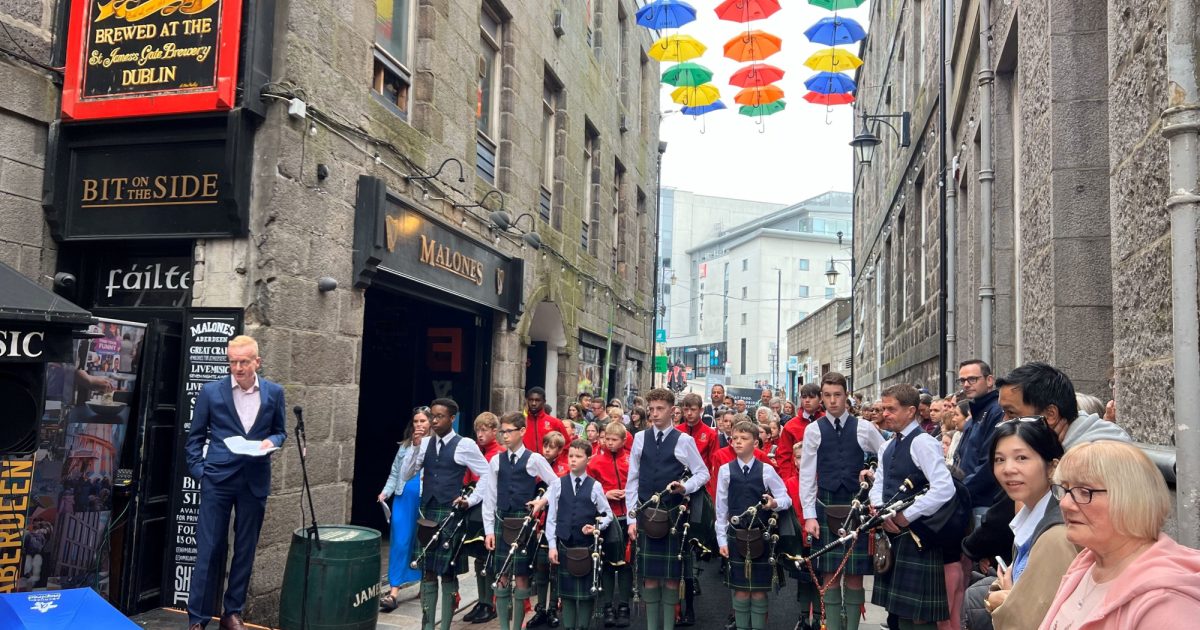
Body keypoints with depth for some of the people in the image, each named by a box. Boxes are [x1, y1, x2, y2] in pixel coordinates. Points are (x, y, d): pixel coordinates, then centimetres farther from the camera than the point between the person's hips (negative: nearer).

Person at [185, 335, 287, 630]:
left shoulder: (274, 392, 2)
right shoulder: (211, 391, -2)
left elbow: (280, 431, 12)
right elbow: (195, 436, 5)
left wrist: (271, 441, -9)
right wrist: (198, 471, -3)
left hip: (255, 481, 2)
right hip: (218, 479, -2)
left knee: (245, 550, 10)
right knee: (209, 550, 1)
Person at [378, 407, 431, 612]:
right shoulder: (405, 445, 11)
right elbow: (395, 473, 15)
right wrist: (386, 491, 3)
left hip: (426, 501, -3)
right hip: (403, 498, 4)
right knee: (400, 543, -1)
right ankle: (393, 593, 0)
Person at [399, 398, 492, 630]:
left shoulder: (465, 445, -5)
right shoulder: (425, 443, 7)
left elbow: (487, 474, -2)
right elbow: (405, 476, 4)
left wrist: (471, 500, -8)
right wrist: (415, 447, -7)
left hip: (451, 514, -4)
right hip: (427, 513, 4)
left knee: (448, 573, 3)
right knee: (427, 572, 9)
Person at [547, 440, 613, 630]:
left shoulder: (595, 486, 0)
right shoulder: (558, 485, 3)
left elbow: (608, 514, 6)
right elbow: (551, 518, 3)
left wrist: (597, 527, -13)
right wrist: (552, 545, -3)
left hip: (588, 547, -1)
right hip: (564, 546, 1)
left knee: (587, 591, 4)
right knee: (567, 591, 7)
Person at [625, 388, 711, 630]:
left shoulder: (684, 440, -1)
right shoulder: (640, 439, 6)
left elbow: (703, 473, 4)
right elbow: (632, 481, 7)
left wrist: (685, 487, -16)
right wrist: (631, 518, 2)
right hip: (646, 515, 2)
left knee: (672, 577, 4)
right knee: (649, 577, 6)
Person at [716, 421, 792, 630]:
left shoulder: (767, 470, 0)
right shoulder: (725, 470, 2)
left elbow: (786, 499, 1)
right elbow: (721, 508, 3)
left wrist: (774, 504, -21)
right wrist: (722, 540, 0)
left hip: (761, 537, 0)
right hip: (736, 536, 1)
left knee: (759, 592, 5)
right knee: (740, 591, 5)